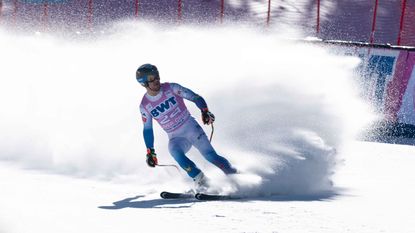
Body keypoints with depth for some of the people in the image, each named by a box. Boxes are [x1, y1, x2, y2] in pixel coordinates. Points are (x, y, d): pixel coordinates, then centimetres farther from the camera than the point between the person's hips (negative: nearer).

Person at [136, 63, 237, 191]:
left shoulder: (171, 88, -6)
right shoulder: (144, 106, -1)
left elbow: (195, 97, -5)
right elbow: (147, 130, 9)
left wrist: (205, 111, -23)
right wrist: (150, 152, 5)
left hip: (192, 128, -1)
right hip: (175, 138, 1)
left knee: (210, 155, -17)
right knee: (175, 151, -32)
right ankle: (200, 179, -25)